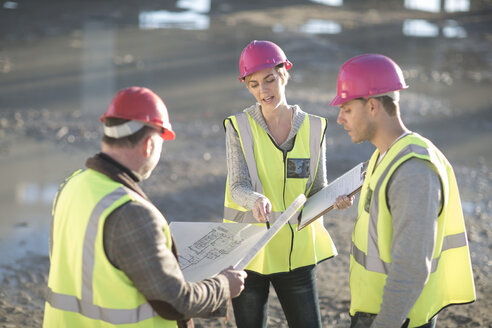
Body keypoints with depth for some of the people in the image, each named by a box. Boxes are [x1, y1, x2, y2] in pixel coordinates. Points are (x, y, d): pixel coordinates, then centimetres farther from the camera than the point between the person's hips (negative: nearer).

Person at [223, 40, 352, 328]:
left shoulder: (313, 128, 0)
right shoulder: (240, 127, -5)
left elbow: (316, 192, 3)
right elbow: (238, 188, -14)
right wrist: (256, 200, -36)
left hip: (297, 251, 1)